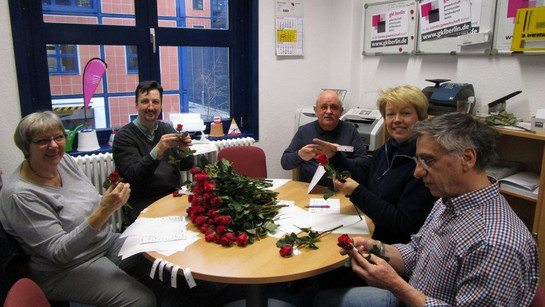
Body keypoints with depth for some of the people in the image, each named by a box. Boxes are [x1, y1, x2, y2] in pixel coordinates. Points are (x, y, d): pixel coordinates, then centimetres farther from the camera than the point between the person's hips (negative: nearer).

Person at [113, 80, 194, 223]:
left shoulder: (168, 129, 11)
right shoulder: (124, 136, -3)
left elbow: (185, 167, 10)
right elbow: (132, 176, -14)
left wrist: (183, 150, -11)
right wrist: (158, 151, -26)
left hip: (174, 195, 5)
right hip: (143, 203, -5)